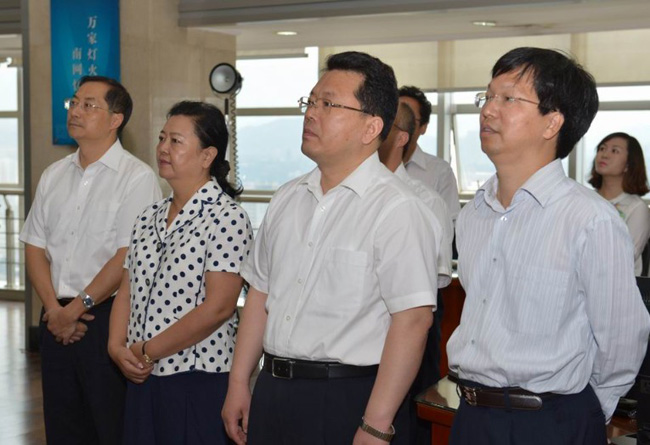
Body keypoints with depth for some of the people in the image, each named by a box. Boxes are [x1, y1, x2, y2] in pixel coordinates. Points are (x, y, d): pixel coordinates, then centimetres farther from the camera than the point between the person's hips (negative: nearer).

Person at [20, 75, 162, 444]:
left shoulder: (137, 177, -8)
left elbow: (128, 258, -15)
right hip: (57, 319, 6)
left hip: (106, 318, -6)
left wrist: (76, 309, -12)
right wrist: (53, 307, -3)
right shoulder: (54, 176, 13)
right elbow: (35, 246, 11)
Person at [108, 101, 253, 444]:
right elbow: (127, 290, 13)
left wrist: (149, 351, -13)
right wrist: (117, 346, -4)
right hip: (141, 377, 7)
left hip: (199, 380, -6)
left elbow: (218, 308, -18)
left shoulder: (227, 218, -11)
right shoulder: (149, 217, 12)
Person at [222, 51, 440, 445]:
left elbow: (412, 322, -19)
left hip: (349, 399, -6)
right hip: (272, 393, 7)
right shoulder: (288, 199, 9)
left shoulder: (397, 209, -15)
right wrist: (239, 383, 12)